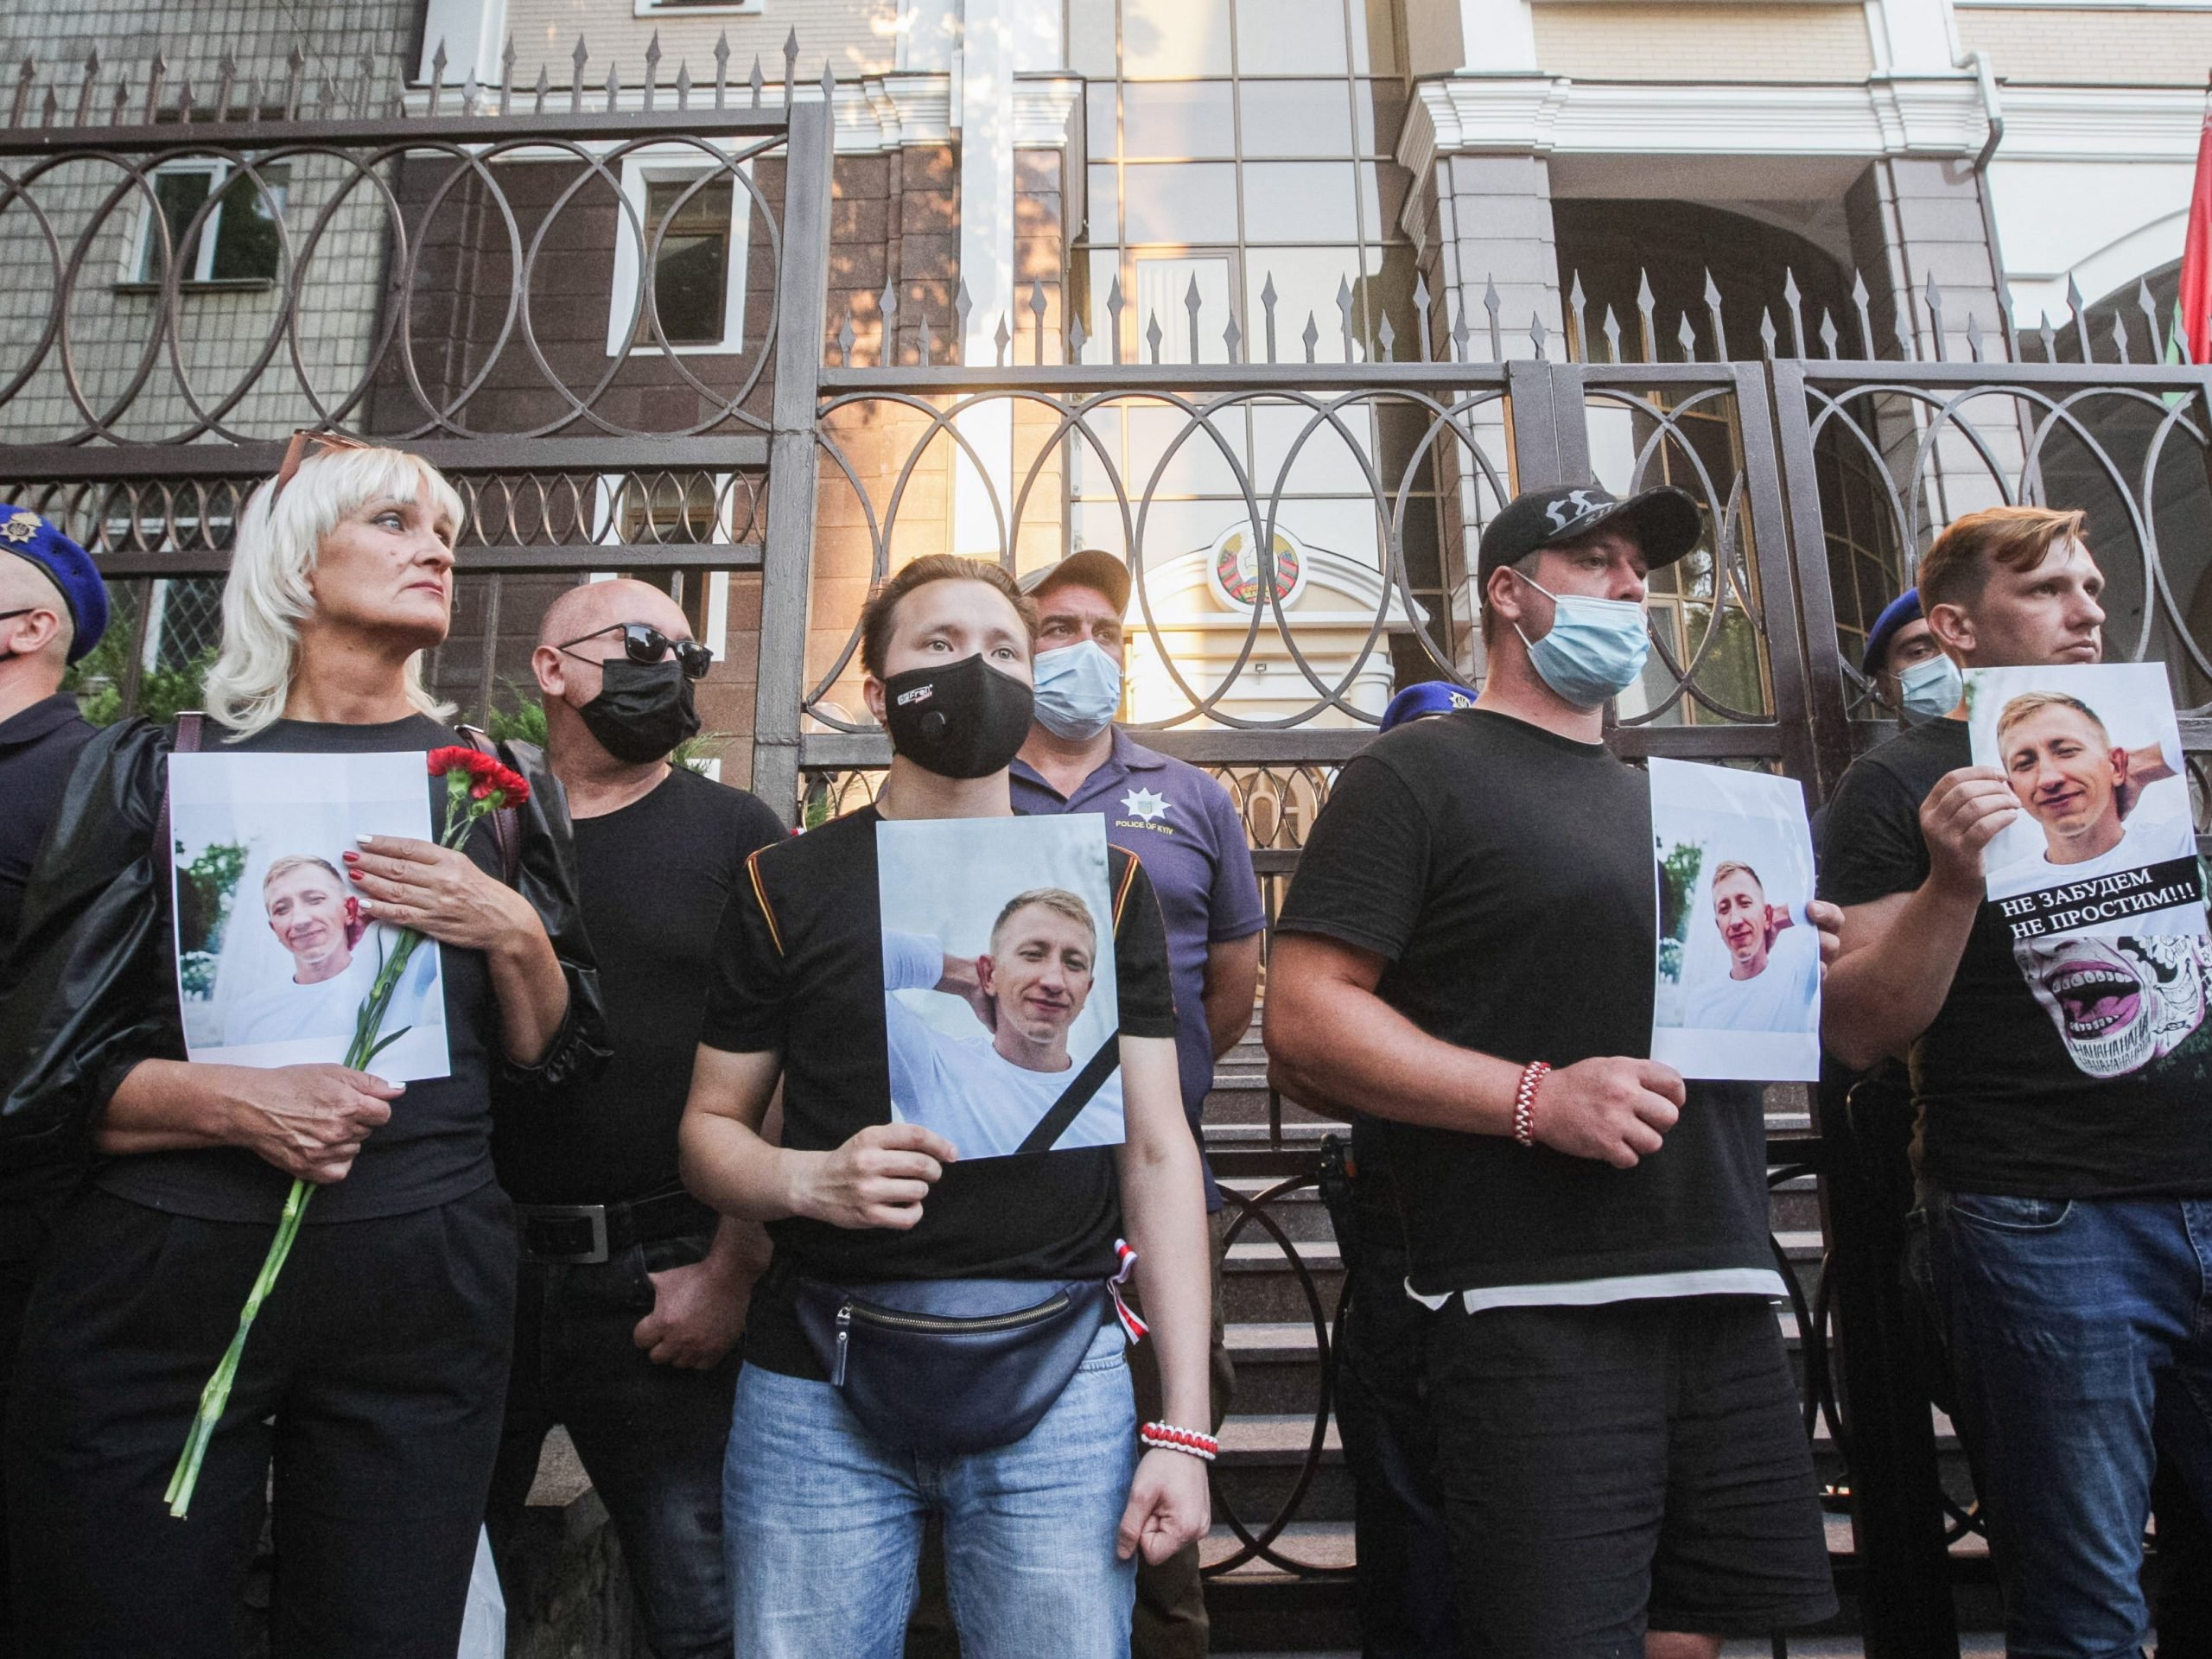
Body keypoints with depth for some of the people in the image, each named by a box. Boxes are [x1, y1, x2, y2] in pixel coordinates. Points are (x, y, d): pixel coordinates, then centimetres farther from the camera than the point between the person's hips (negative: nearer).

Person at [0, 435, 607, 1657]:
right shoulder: (155, 770, 4)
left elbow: (555, 1062, 8)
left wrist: (512, 936, -10)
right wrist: (235, 1102, -16)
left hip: (420, 1282, 1)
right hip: (158, 1280, -1)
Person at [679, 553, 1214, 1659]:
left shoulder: (1105, 885, 5)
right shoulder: (787, 885, 3)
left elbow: (1156, 1149, 2)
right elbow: (711, 1126, 6)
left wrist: (1182, 1426, -3)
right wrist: (806, 1179, -17)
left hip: (1058, 1386, 1)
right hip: (818, 1393, 0)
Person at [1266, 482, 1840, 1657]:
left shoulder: (1663, 799, 21)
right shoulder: (1417, 774, -3)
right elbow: (1304, 1021, -13)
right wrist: (1534, 1098, -21)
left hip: (1725, 1296, 7)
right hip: (1536, 1314, -7)